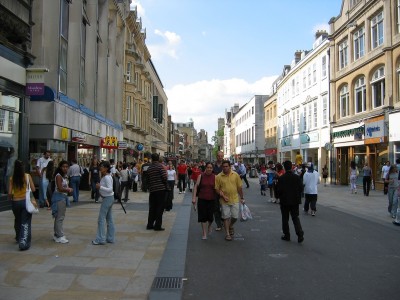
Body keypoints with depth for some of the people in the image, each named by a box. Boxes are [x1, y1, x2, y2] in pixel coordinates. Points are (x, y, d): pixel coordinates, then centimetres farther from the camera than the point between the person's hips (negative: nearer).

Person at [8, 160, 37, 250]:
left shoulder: (12, 178, -4)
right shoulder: (27, 176, -8)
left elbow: (10, 193, -5)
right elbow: (33, 189, -6)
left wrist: (10, 198, 16)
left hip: (15, 202, 3)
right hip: (26, 201, -3)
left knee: (18, 221, 23)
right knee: (25, 223, 1)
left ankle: (18, 238, 43)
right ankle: (23, 242, -10)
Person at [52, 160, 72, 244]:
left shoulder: (65, 176, 12)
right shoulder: (59, 176, -15)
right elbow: (60, 188, -21)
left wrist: (69, 189, 1)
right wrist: (69, 190, -11)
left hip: (64, 196, 9)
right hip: (59, 197, -9)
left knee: (60, 217, 15)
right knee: (60, 217, -5)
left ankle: (57, 235, 24)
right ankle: (60, 236, 0)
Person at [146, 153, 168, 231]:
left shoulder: (149, 168, 6)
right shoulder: (160, 166, -9)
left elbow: (147, 179, 10)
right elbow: (164, 177, -16)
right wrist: (165, 184, 1)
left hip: (152, 189, 5)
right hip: (161, 189, -5)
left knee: (152, 208, 14)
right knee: (160, 208, 1)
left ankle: (150, 225, 19)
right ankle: (157, 225, 2)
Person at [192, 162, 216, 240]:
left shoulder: (215, 177, 0)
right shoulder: (201, 176, -2)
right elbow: (196, 186, -3)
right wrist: (194, 198, -9)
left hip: (211, 199, 1)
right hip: (202, 199, 0)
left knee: (210, 216, 2)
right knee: (203, 216, 1)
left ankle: (209, 226, 37)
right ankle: (204, 233, 13)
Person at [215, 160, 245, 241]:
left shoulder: (235, 175, -1)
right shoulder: (218, 177, -6)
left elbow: (239, 187, 5)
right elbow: (217, 189, -3)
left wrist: (242, 198, 7)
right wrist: (223, 196, -16)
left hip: (235, 199, 2)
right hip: (224, 201, -1)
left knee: (235, 216, 6)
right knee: (226, 217, 3)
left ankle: (231, 226, 37)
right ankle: (227, 233, 16)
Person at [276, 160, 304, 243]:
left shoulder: (281, 178, -13)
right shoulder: (297, 177, -5)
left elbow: (279, 190, -11)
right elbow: (301, 188, -1)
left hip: (284, 201, -2)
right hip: (295, 201, 3)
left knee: (285, 219, 10)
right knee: (295, 218, 10)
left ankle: (286, 235, 15)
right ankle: (300, 235, -2)